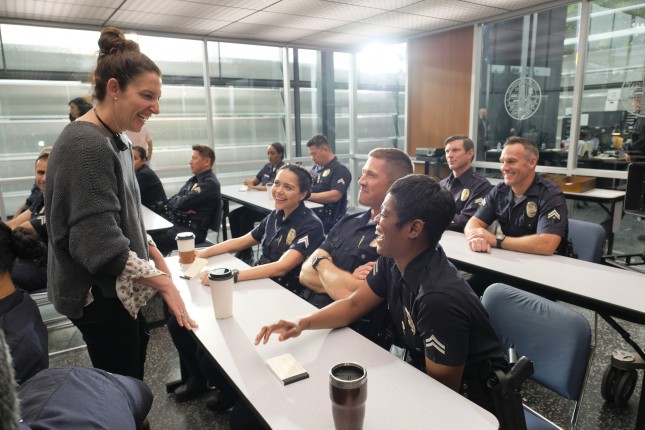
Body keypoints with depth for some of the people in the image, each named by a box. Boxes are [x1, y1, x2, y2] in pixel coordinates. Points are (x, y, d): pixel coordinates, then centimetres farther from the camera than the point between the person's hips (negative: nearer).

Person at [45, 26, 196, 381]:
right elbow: (99, 243, -28)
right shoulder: (86, 145, -23)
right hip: (99, 293, -9)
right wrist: (163, 282, -23)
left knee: (130, 379, 22)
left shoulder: (113, 140, 8)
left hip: (117, 287, 10)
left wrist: (153, 253, 8)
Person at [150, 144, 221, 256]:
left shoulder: (210, 183, -12)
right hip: (177, 223, 8)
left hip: (192, 230, -8)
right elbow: (172, 201, 15)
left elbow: (182, 203, -17)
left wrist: (175, 200, 5)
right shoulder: (194, 179, 17)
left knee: (155, 243, -25)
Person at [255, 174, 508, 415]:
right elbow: (353, 305, 0)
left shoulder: (439, 298, -34)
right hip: (423, 372, 6)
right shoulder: (393, 260, -10)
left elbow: (442, 387, -23)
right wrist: (302, 324, -15)